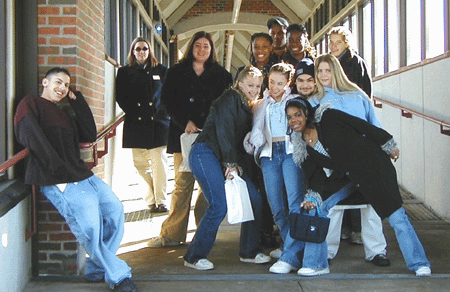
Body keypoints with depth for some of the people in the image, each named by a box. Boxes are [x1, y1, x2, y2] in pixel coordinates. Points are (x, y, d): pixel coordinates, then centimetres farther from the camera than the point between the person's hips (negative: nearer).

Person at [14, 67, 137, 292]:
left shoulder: (65, 113, 28)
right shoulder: (31, 104, 6)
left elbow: (90, 135, 15)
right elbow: (30, 136, -10)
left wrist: (77, 100, 15)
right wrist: (58, 172, -17)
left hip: (82, 176, 8)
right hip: (59, 182, -8)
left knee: (115, 210, -3)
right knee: (89, 227, -17)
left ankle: (96, 270, 8)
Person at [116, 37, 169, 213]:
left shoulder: (160, 70, 11)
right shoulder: (124, 72, 11)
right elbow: (120, 96, 8)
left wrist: (162, 111, -1)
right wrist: (133, 112, -2)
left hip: (157, 122, -1)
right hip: (135, 123, 1)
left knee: (159, 160, -7)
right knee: (139, 161, 2)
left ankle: (160, 200, -2)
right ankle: (152, 198, 18)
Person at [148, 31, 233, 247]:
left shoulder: (220, 74, 12)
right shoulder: (176, 73, 11)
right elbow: (167, 101, 3)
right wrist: (185, 122, -9)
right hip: (184, 134, -1)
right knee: (182, 184, -4)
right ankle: (172, 234, 2)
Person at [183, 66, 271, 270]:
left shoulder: (247, 108, 22)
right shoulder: (230, 98, -4)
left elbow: (243, 142, 18)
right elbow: (224, 132, -12)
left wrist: (238, 167, 2)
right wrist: (231, 164, -15)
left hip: (228, 159, 9)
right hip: (205, 154, -9)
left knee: (254, 199, 0)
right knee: (220, 205, -18)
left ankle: (249, 252, 14)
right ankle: (194, 257, -5)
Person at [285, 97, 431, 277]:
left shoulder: (328, 117, -12)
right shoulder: (302, 148, 3)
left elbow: (363, 126, -8)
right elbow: (315, 178, 3)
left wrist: (388, 145, -5)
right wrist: (312, 198, -14)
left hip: (370, 166, -5)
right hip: (344, 178, 5)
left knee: (395, 215, -6)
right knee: (315, 209, -7)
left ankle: (419, 264, 7)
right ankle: (316, 264, 3)